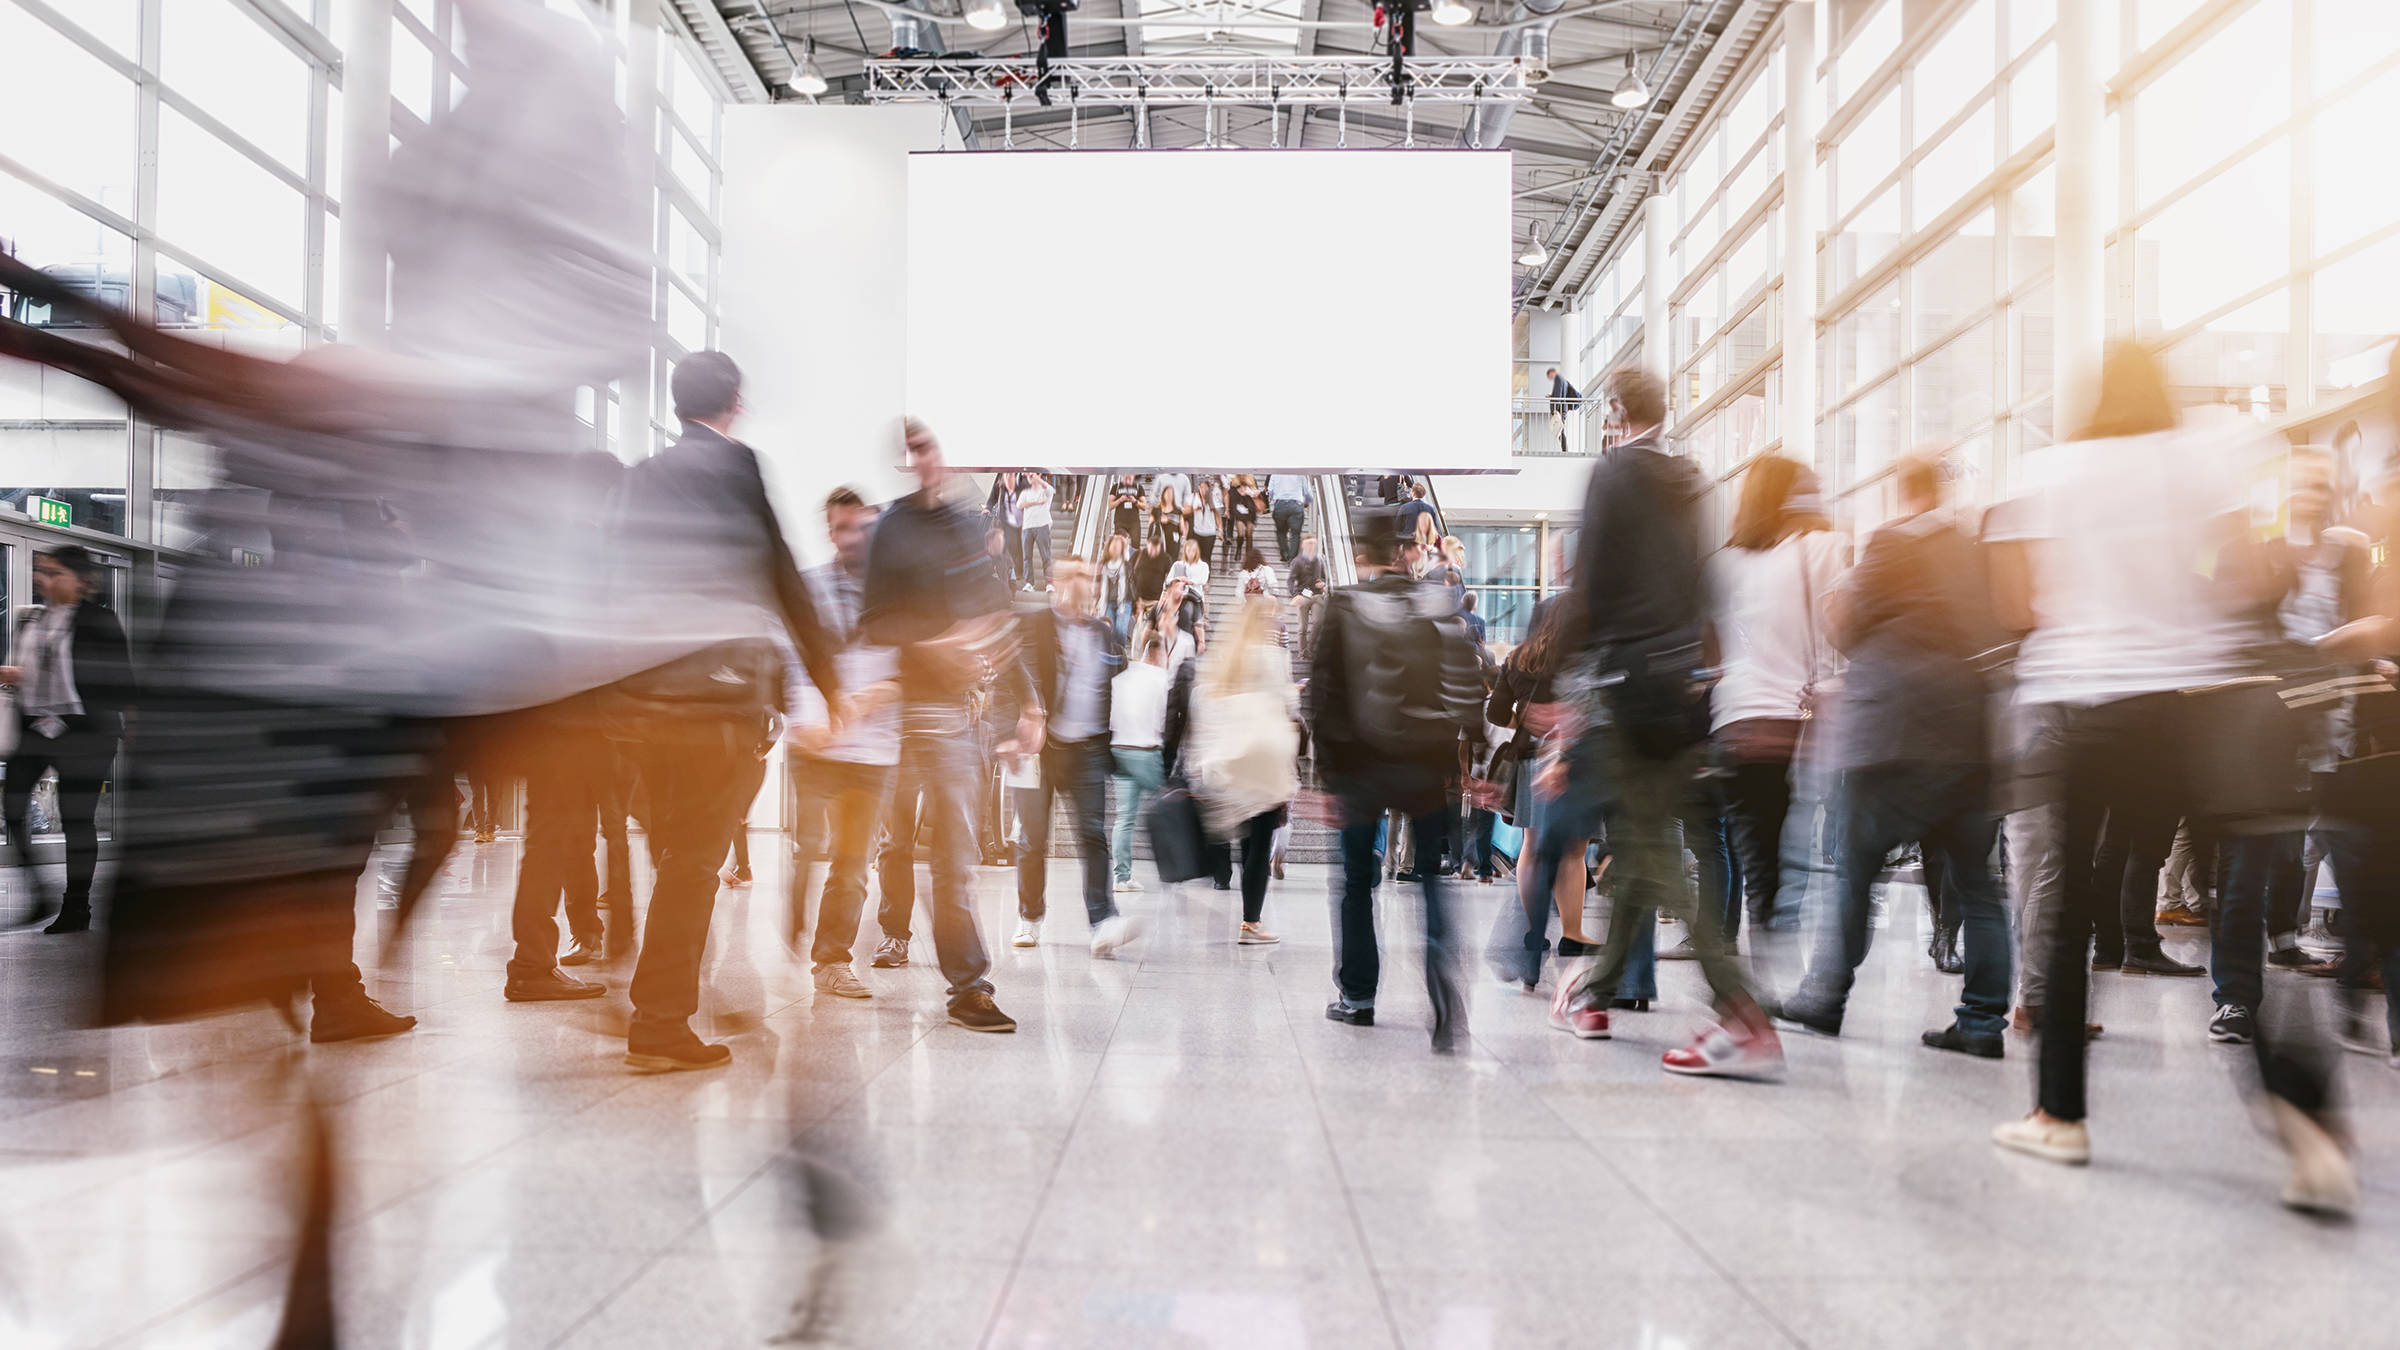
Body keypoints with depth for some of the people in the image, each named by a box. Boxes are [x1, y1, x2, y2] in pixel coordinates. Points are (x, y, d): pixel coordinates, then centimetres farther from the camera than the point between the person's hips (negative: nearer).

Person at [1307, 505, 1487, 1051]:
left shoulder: (1341, 607, -4)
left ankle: (1357, 996, 23)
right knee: (1434, 883, 5)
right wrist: (1466, 748, 5)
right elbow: (1466, 686, -1)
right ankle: (1447, 1004, -9)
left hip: (1359, 762, -1)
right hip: (1427, 761, 1)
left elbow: (1323, 690, -5)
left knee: (1356, 882, 14)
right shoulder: (1438, 605, 1)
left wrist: (1325, 765, 1)